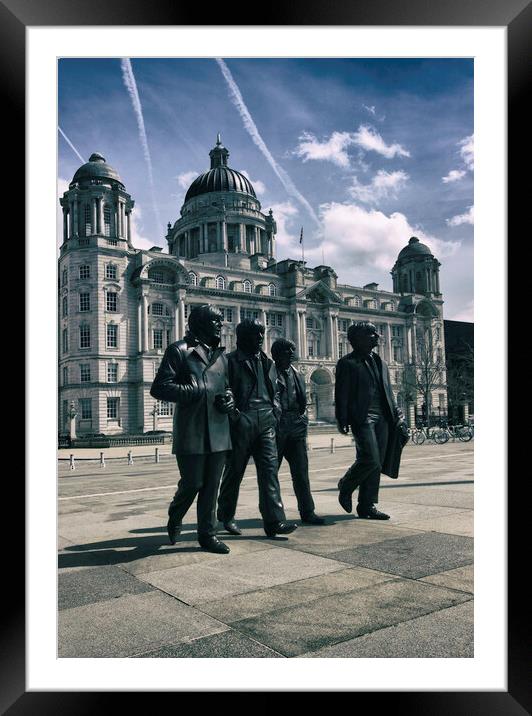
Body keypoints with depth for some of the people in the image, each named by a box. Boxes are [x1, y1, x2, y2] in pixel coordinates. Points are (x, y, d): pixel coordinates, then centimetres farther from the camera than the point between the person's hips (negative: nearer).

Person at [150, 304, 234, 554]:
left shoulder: (220, 354, 16)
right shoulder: (179, 350, -4)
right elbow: (159, 388, -10)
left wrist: (229, 399, 2)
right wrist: (195, 392, -18)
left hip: (218, 431, 6)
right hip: (191, 432, -6)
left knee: (212, 486, 9)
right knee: (192, 482, 0)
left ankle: (207, 534, 21)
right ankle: (174, 520, 29)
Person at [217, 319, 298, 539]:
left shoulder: (267, 362, 18)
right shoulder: (231, 361, -2)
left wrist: (275, 412, 9)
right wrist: (234, 415, -12)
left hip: (265, 422, 5)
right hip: (241, 422, -5)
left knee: (269, 468, -4)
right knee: (234, 471, 6)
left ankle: (274, 521, -4)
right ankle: (227, 516, 24)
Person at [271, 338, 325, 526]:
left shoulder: (297, 375, 15)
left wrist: (300, 419, 11)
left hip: (295, 426, 5)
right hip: (276, 425, -5)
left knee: (301, 471, 2)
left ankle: (307, 512, 6)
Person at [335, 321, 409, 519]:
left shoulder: (379, 362, 19)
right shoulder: (347, 363, -2)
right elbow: (341, 394, -6)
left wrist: (396, 414, 13)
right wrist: (342, 420, -13)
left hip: (382, 419, 7)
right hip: (362, 419, -7)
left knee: (377, 464, 6)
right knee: (370, 460, -14)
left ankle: (367, 506, 15)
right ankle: (346, 487, 12)